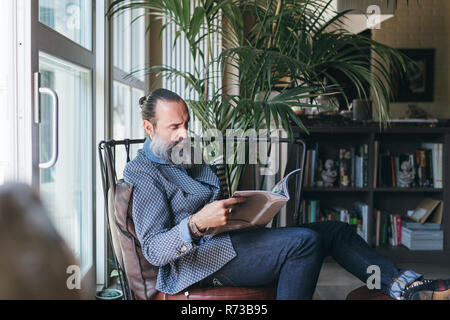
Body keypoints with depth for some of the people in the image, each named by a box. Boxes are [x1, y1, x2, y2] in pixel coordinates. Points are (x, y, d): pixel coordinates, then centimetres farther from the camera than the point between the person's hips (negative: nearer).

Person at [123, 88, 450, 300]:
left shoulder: (188, 157, 20)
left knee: (335, 230, 0)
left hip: (232, 238, 10)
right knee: (304, 241, -29)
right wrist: (196, 224, -36)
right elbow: (153, 250, -18)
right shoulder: (145, 174, -9)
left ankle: (406, 285, -1)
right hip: (203, 258, -9)